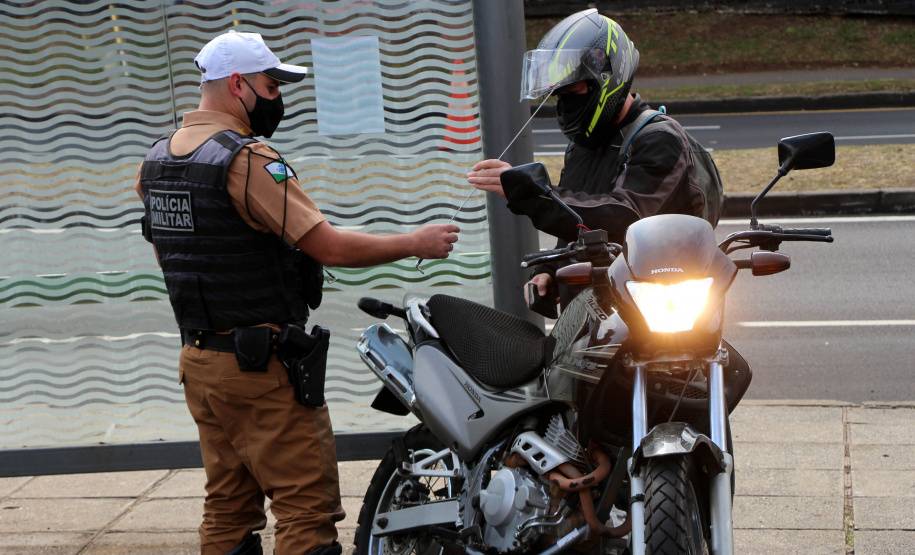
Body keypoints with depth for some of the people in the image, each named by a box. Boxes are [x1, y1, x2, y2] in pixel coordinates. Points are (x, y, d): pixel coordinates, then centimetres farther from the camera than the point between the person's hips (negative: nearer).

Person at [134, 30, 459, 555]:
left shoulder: (158, 158, 10)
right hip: (261, 366, -9)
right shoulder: (246, 159, -17)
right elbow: (330, 246, -20)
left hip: (199, 359, 9)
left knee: (229, 507, 13)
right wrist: (414, 243, -9)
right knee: (308, 506, -6)